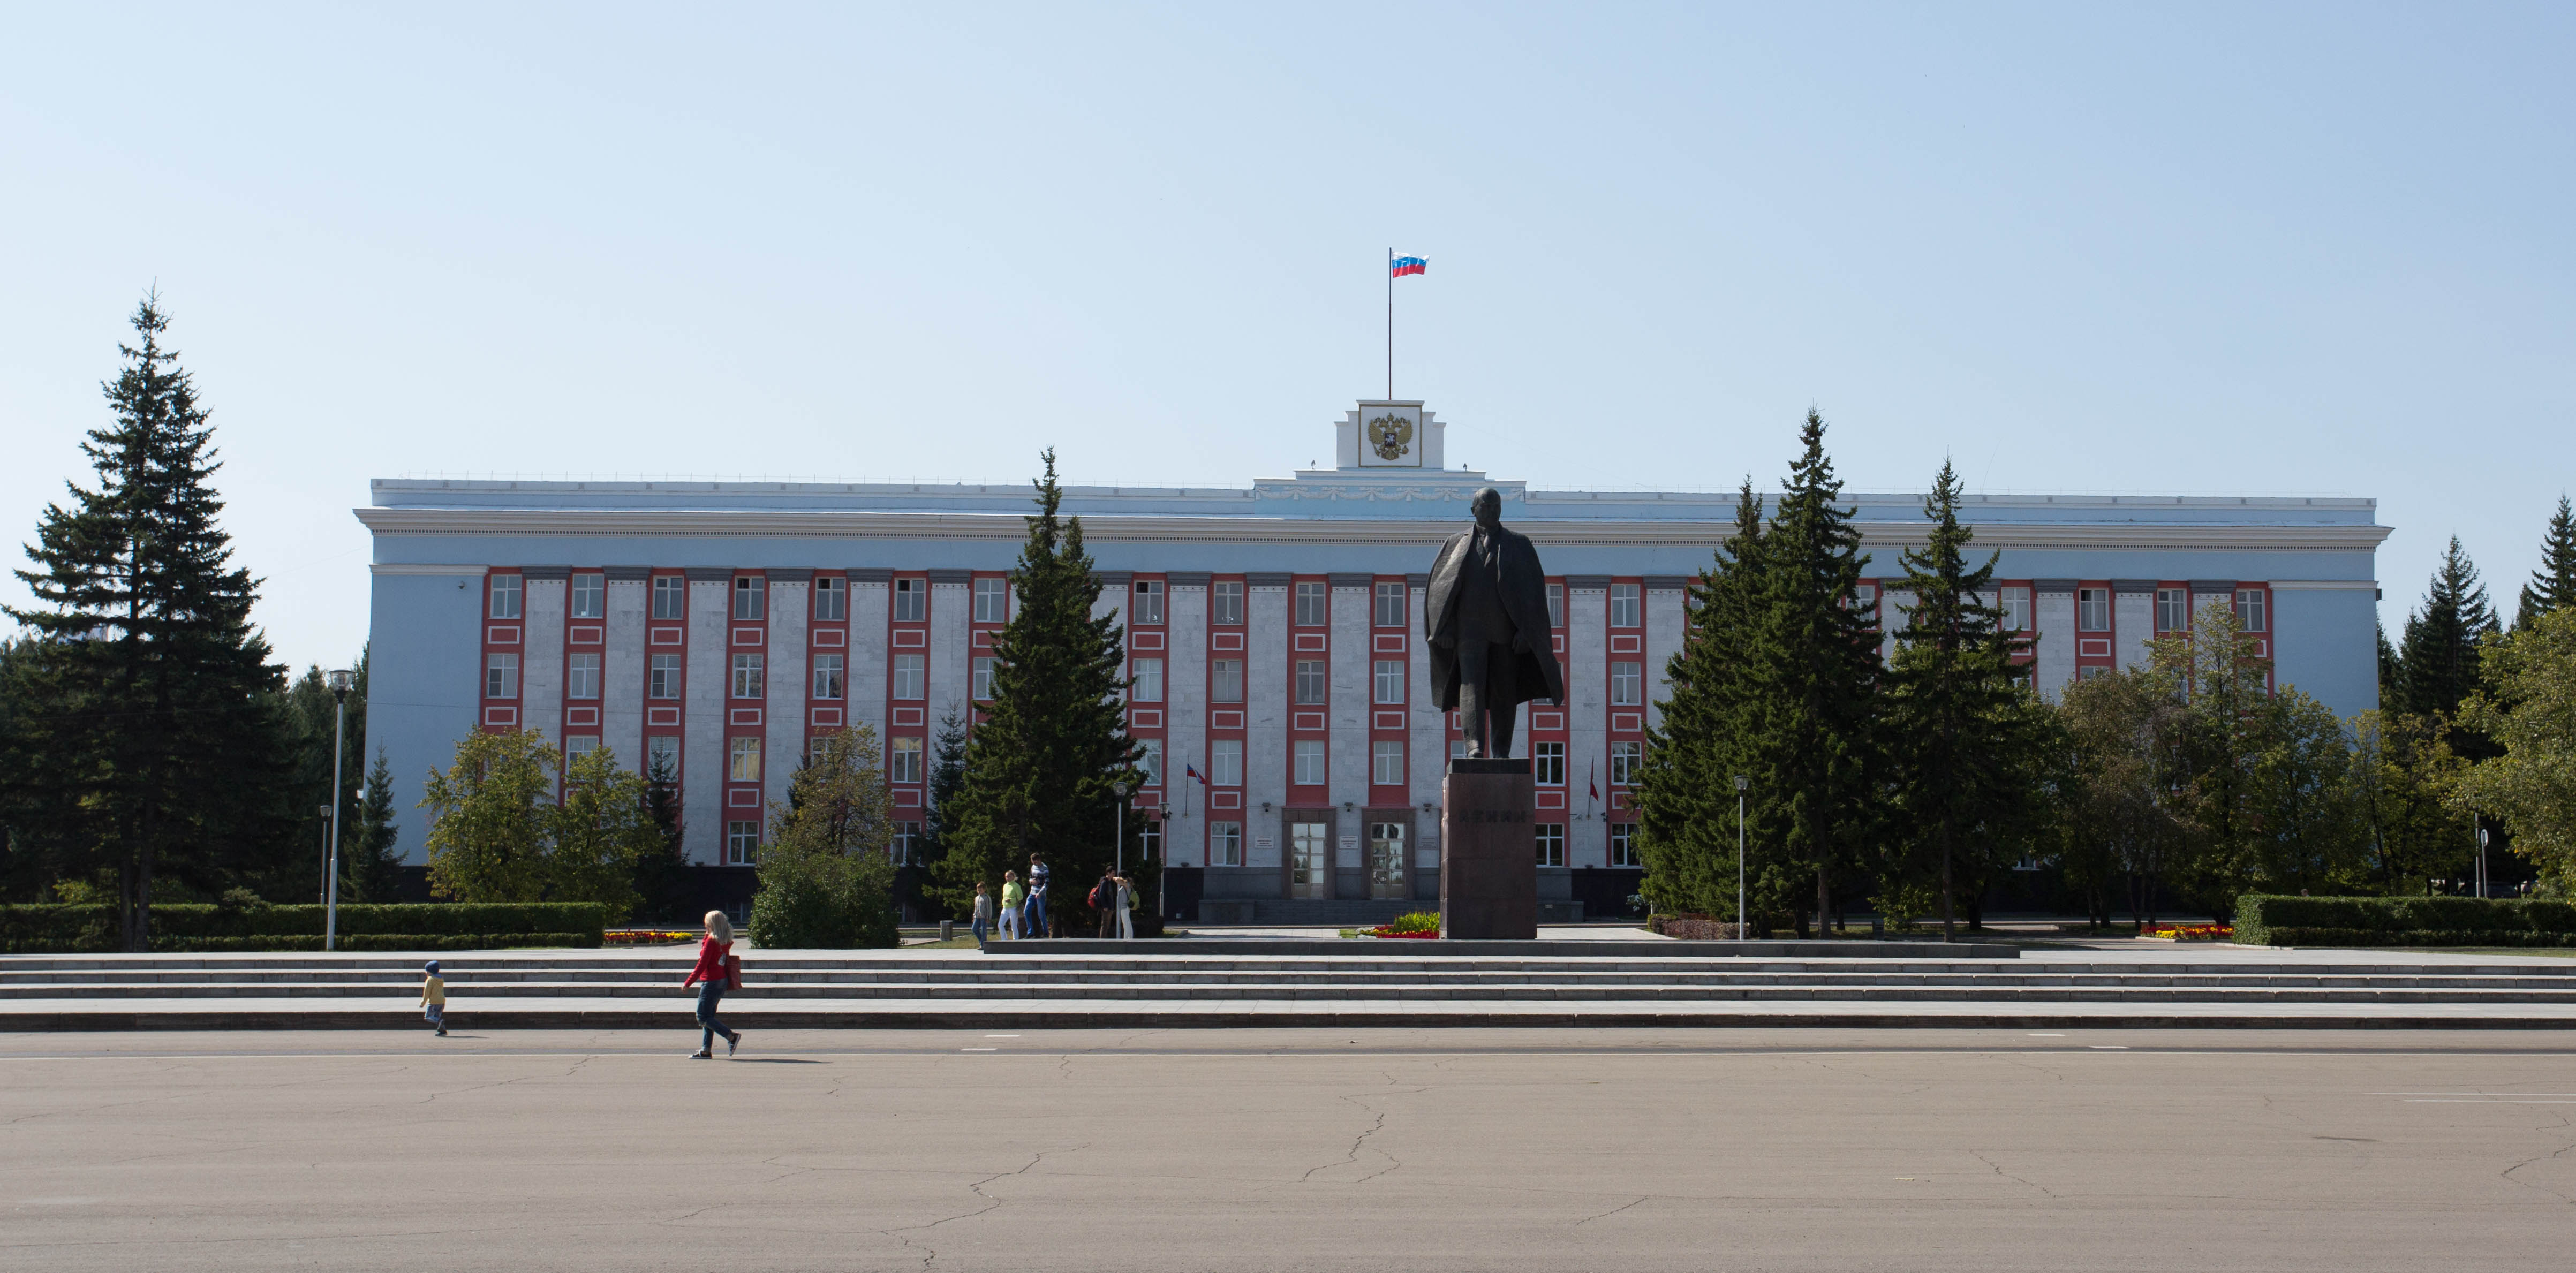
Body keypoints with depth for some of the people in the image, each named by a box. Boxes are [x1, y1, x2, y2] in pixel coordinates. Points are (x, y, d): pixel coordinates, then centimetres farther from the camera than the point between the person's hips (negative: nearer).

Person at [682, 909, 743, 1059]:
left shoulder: (711, 941, -15)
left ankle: (732, 1036, -12)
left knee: (703, 1017, -4)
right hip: (723, 981, 9)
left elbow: (702, 964, -17)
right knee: (708, 1016, 13)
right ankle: (706, 1050, 12)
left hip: (711, 982, -9)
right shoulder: (726, 942, 8)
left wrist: (688, 983, -13)